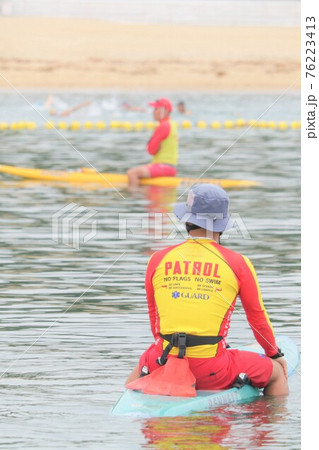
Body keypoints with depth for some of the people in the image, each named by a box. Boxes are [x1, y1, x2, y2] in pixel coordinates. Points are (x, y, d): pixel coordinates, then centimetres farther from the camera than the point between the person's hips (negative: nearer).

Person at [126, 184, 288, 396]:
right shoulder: (238, 263, -2)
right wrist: (274, 353, 28)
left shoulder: (158, 260, 5)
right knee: (276, 372, 20)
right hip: (212, 370, -3)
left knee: (141, 368, 39)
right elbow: (257, 317, 10)